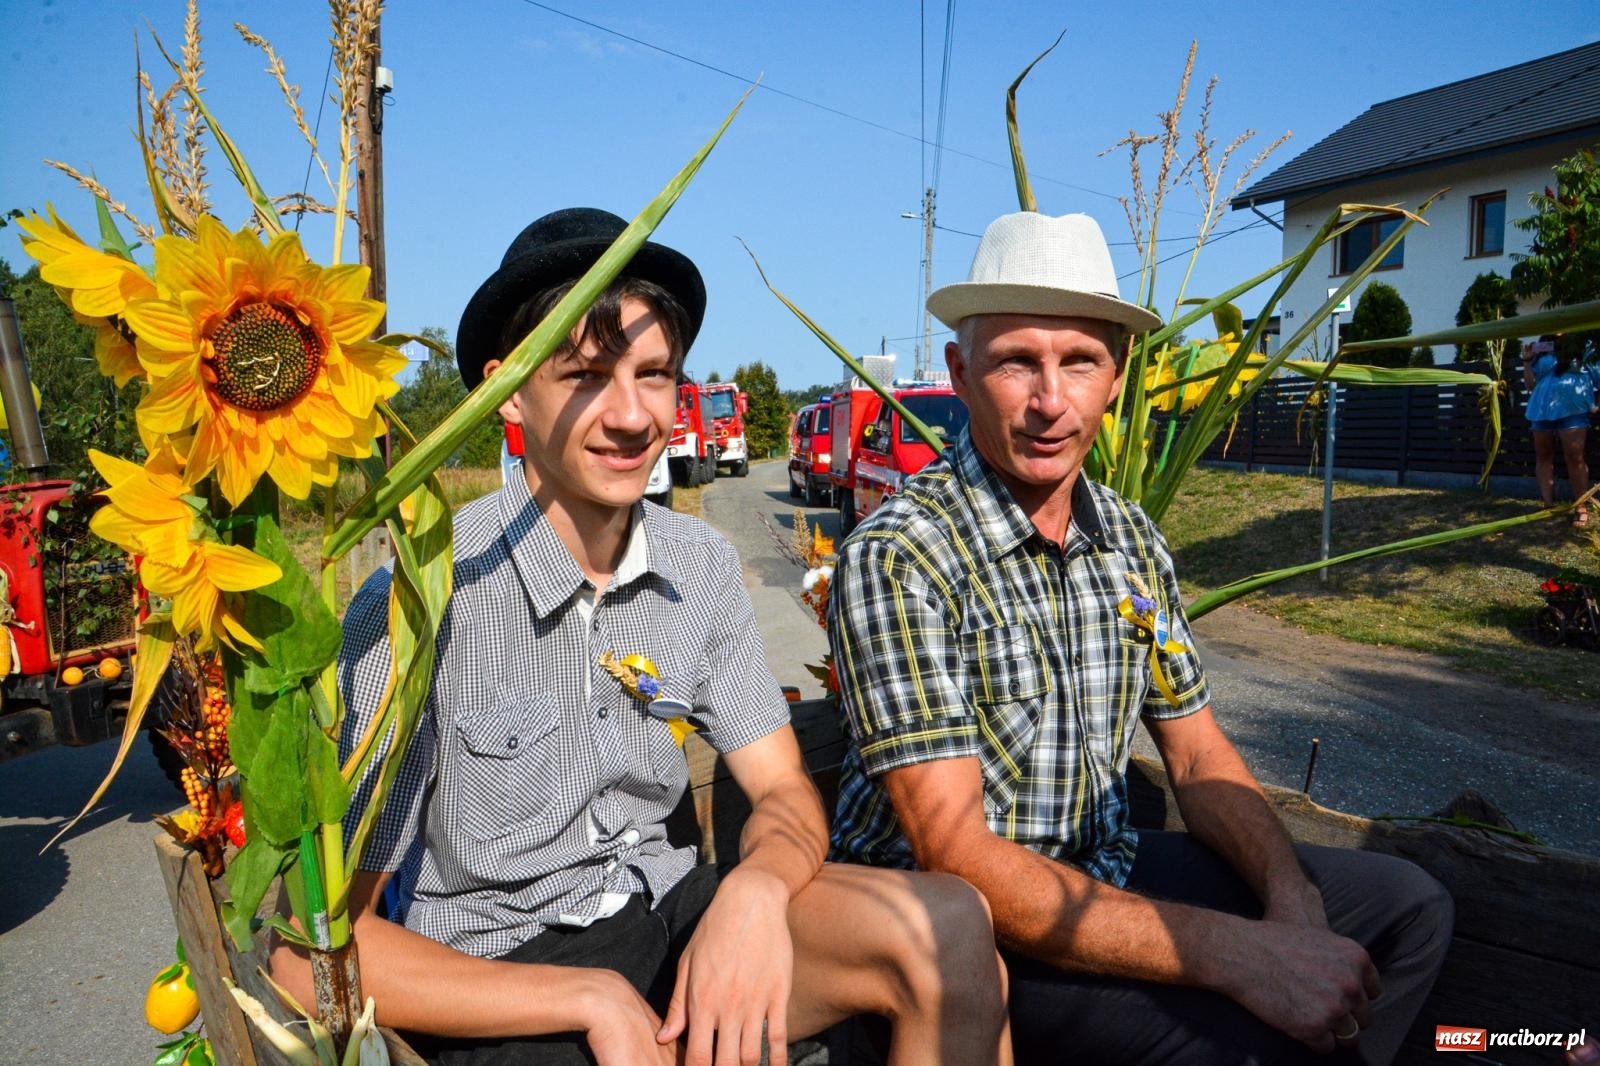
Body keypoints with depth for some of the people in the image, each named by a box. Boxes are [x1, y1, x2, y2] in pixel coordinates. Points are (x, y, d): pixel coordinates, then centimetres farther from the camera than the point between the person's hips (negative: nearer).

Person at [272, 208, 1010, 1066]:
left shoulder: (701, 566, -3)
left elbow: (784, 792, 1)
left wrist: (757, 889, -21)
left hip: (667, 910, 5)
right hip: (497, 981, -4)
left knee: (947, 926, -18)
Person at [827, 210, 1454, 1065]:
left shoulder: (1131, 539, 1)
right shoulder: (898, 556, -23)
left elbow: (1198, 756, 7)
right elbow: (957, 858, -26)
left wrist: (1293, 899, -12)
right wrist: (1238, 954, -28)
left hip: (1103, 867, 7)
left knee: (1407, 907, 8)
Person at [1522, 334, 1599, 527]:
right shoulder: (1542, 354, 15)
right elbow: (1531, 384, 15)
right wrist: (1527, 361, 5)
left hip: (1572, 410, -3)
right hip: (1542, 410, 3)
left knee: (1574, 458, -8)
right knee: (1543, 457, 4)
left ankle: (1581, 508, -3)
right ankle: (1549, 505, 10)